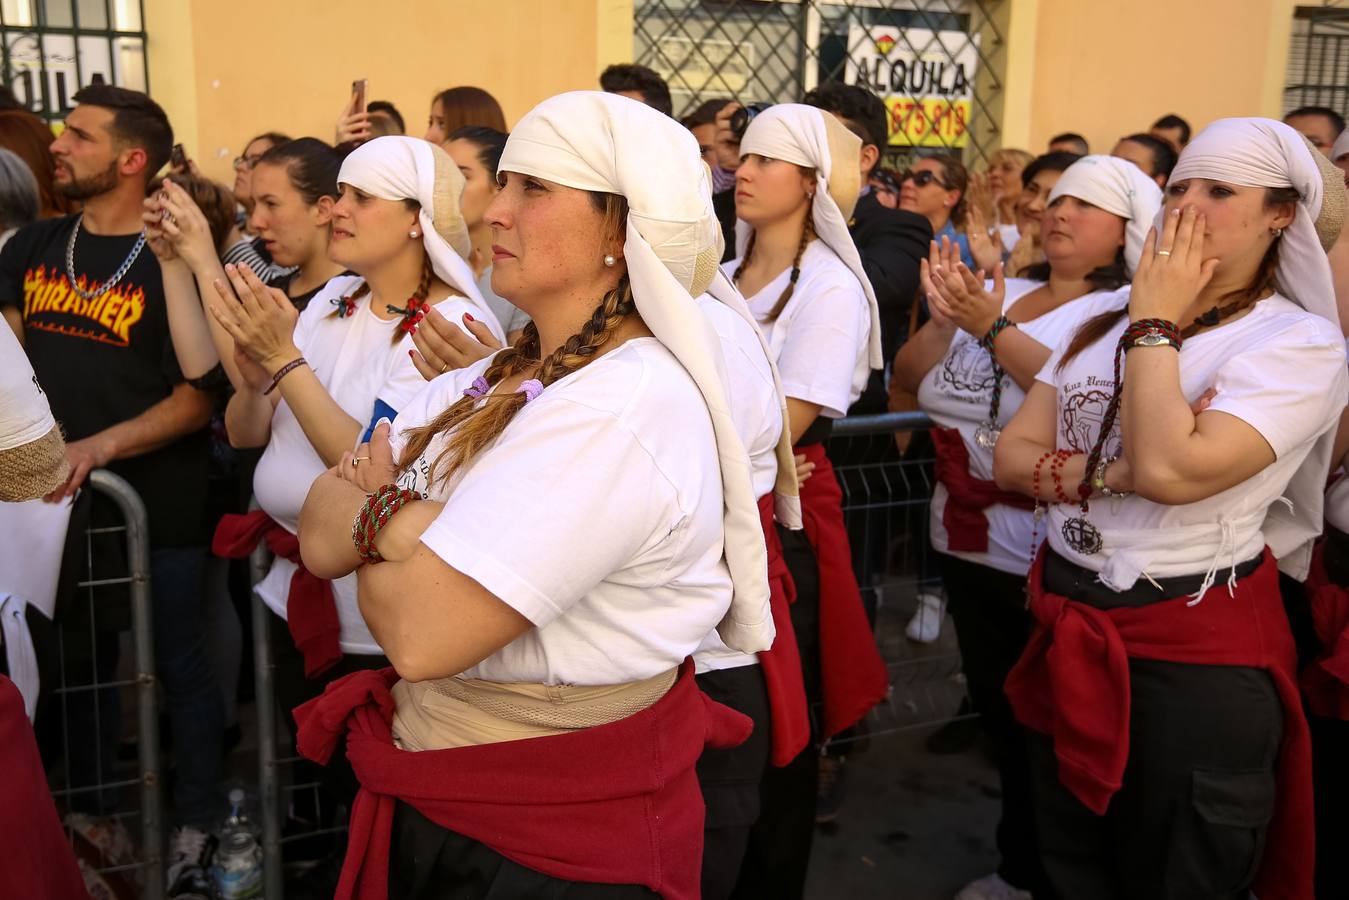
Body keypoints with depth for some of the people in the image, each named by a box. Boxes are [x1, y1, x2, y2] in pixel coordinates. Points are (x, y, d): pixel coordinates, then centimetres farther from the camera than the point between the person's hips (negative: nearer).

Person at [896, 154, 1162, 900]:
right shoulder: (999, 294, 8)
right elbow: (909, 379, 4)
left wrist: (992, 327, -25)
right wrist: (944, 315, -13)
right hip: (968, 545, 6)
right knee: (999, 710, 18)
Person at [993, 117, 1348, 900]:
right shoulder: (1107, 319, 6)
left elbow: (1171, 469, -28)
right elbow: (1012, 457, 1)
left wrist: (1153, 324, -16)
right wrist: (1113, 474, -16)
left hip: (1196, 657, -6)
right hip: (1070, 631, 6)